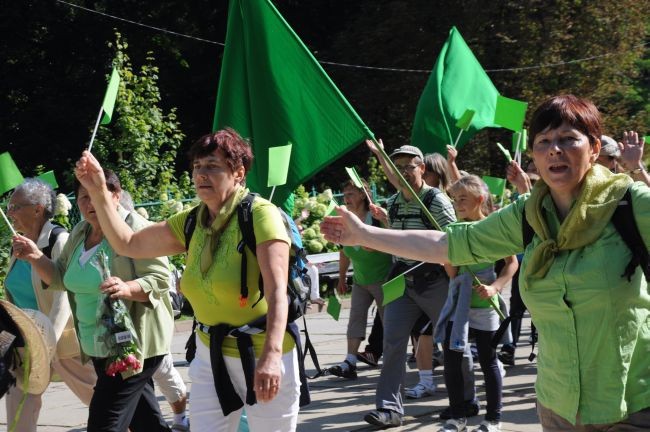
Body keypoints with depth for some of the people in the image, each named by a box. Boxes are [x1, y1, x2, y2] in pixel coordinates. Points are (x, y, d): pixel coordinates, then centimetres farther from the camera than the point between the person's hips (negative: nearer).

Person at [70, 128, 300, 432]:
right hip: (211, 355, 6)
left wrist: (271, 355, -39)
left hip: (263, 357, -6)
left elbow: (277, 291, -27)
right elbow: (126, 244, 11)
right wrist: (98, 191, 0)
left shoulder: (260, 214, -17)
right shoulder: (191, 223, 5)